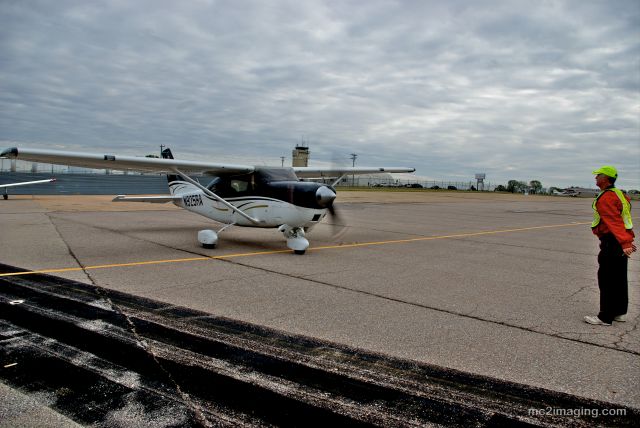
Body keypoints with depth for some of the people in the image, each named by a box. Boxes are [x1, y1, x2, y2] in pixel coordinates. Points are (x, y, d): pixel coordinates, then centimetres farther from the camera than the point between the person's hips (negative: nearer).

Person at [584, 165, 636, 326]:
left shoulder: (606, 198, -18)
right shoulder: (618, 194, 15)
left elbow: (615, 222, -29)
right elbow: (622, 220, 20)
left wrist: (624, 243, -36)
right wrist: (628, 240, 24)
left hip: (612, 242, -10)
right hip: (622, 243, 10)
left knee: (606, 280, -4)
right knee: (619, 278, 16)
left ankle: (605, 317, 2)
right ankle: (620, 312, 27)